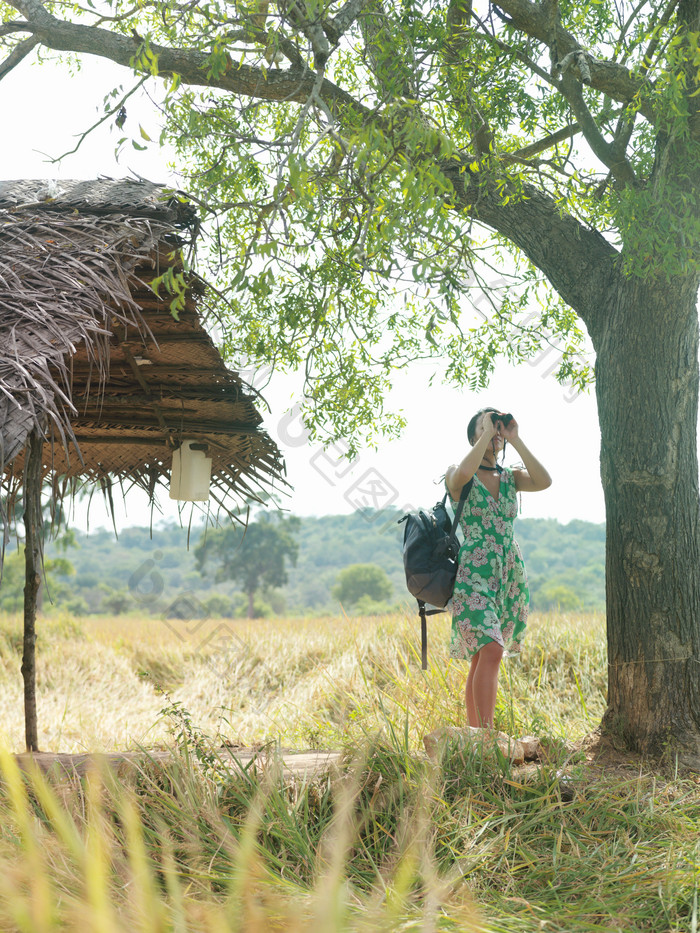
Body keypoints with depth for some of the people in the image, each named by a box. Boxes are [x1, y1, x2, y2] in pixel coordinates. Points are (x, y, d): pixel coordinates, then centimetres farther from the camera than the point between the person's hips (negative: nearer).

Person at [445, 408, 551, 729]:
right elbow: (463, 473, -26)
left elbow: (544, 481, -7)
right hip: (474, 575, -5)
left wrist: (515, 440, -5)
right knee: (490, 652, -20)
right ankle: (485, 733, -19)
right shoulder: (457, 476, 0)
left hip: (510, 578, 5)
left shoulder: (511, 477, 13)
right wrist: (487, 433, -13)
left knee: (482, 657, 8)